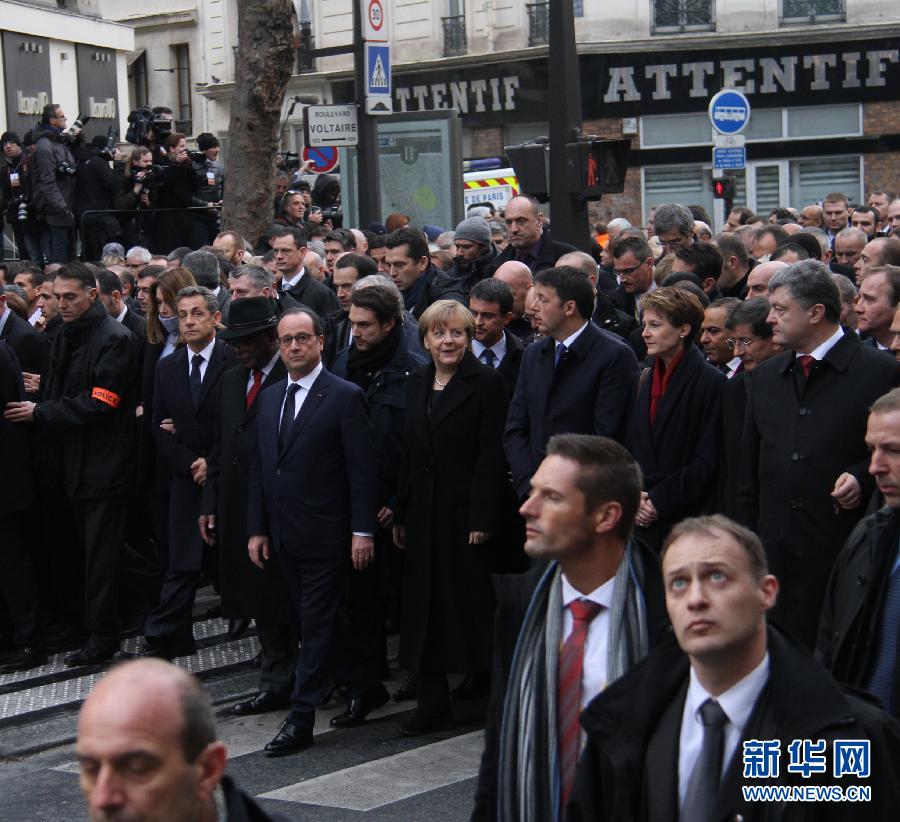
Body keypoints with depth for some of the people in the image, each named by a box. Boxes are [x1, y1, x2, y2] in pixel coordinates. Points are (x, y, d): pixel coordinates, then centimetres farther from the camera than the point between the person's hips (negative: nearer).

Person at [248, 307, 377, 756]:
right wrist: (257, 528, 11)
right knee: (307, 623, 11)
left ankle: (300, 720, -4)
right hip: (284, 534, 7)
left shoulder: (345, 396, -7)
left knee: (317, 625, -4)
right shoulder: (269, 398, 13)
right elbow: (259, 467, 16)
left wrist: (363, 530, -14)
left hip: (325, 534, -7)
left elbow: (362, 469, -10)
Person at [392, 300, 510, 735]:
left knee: (469, 597, 1)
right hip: (424, 511, 6)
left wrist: (483, 518, -17)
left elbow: (492, 455, -12)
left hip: (465, 509, -6)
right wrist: (400, 513, 10)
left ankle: (483, 675, 20)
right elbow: (411, 452, 13)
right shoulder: (418, 382, 11)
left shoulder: (486, 383, -8)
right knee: (425, 601, 5)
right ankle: (432, 701, 9)